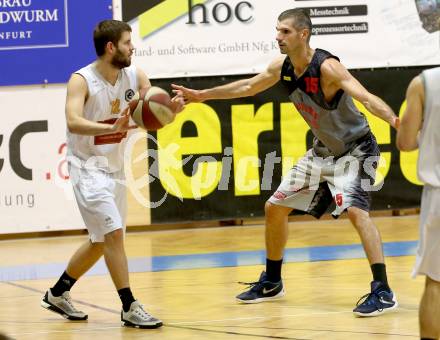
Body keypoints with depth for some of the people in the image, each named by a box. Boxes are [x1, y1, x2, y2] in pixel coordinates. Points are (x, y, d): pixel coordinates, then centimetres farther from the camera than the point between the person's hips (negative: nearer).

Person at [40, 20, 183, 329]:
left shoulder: (135, 76, -2)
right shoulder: (82, 80, -19)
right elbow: (73, 122, -34)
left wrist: (173, 107, -28)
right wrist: (113, 128, -49)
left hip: (115, 167, 8)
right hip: (88, 167, -8)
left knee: (102, 241, 15)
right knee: (114, 233, -16)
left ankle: (57, 294, 31)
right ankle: (130, 308, -10)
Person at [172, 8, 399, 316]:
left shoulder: (327, 67, -27)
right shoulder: (282, 67, -4)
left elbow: (366, 97, -40)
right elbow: (248, 87, 15)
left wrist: (394, 120, -59)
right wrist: (202, 95, 22)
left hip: (356, 148, -9)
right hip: (324, 150, 9)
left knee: (355, 209, -31)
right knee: (275, 207, 12)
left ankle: (383, 292, -29)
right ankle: (272, 282, 30)